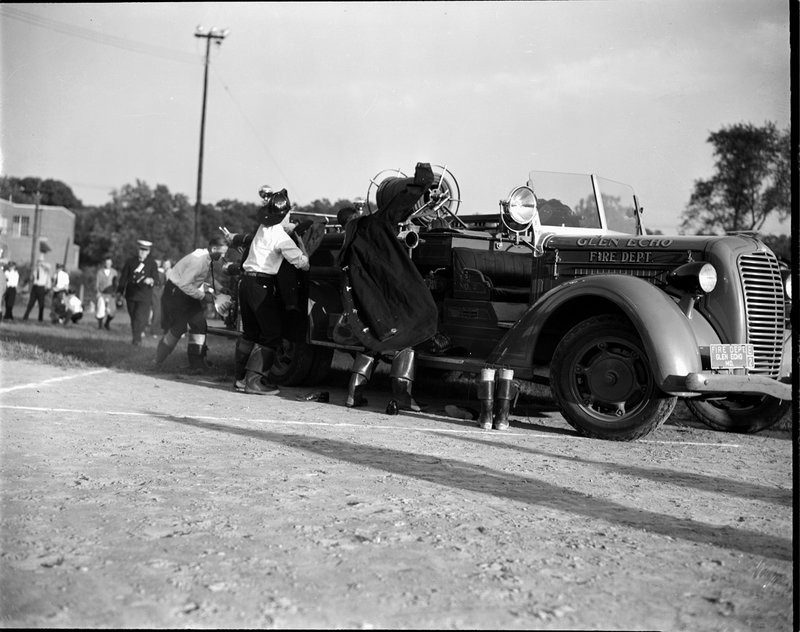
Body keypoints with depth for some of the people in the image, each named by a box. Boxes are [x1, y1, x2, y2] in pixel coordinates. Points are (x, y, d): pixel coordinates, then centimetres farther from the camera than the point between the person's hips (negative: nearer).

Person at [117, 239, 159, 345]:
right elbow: (124, 276, 11)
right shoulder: (131, 261, 6)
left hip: (144, 295, -3)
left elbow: (155, 278, -3)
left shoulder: (152, 263, 1)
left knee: (140, 317, -13)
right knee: (133, 317, 11)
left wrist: (151, 280, -27)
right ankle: (135, 335, 26)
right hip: (131, 294, 3)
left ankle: (136, 338, -9)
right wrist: (120, 291, 11)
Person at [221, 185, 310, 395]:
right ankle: (254, 380, -8)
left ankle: (240, 377, 19)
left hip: (246, 282, 9)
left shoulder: (263, 228, 12)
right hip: (262, 286, -9)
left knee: (250, 331, 17)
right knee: (272, 334, -3)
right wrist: (301, 242, 3)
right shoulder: (281, 237, -13)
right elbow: (302, 263, -11)